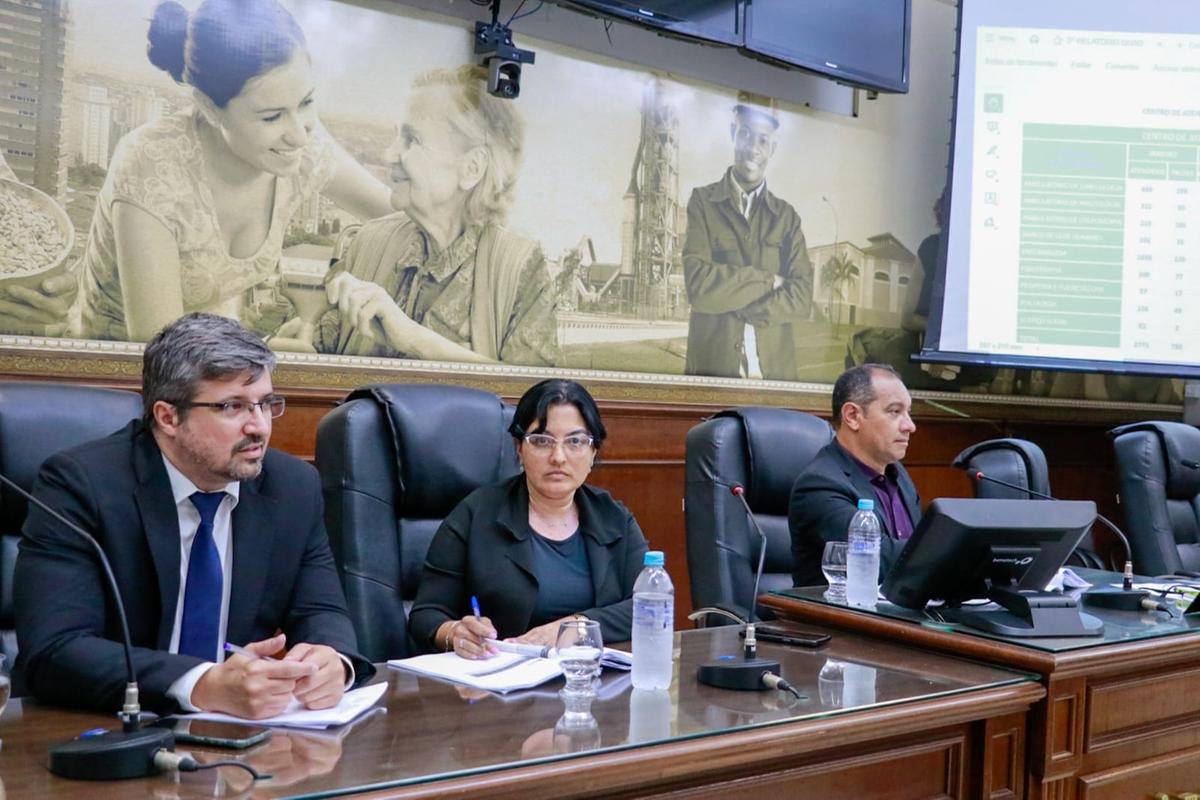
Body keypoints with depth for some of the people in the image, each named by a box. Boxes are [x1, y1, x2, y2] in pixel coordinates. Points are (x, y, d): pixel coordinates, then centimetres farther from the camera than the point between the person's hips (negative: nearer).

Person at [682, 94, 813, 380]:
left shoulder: (787, 216, 10)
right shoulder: (702, 202, 3)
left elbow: (801, 297, 0)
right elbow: (698, 285, -10)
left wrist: (740, 310, -11)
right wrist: (769, 282, -6)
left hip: (775, 369, 2)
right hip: (712, 366, -2)